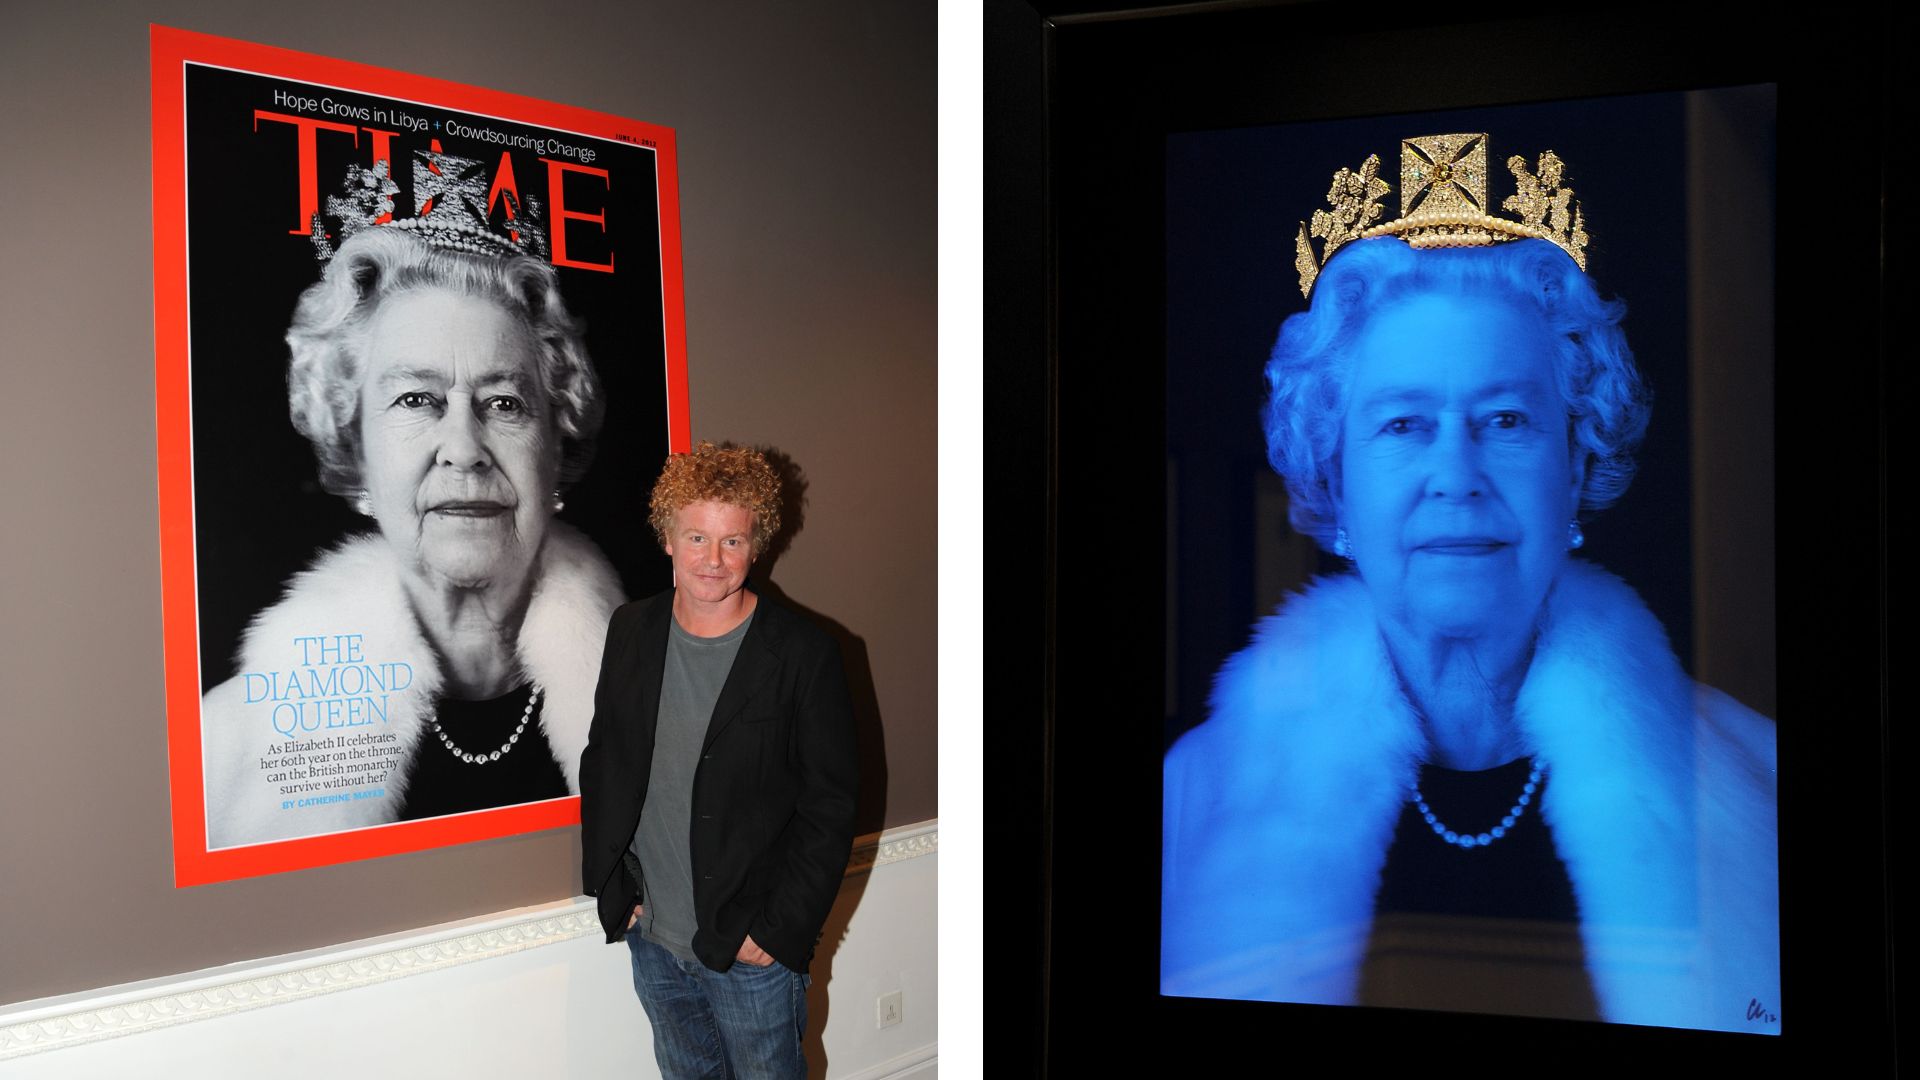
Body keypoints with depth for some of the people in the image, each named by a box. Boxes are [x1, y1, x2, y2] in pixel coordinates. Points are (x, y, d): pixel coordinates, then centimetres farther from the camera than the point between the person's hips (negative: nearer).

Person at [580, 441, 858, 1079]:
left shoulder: (804, 656, -12)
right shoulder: (631, 632, 2)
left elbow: (829, 807, -11)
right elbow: (601, 762, 11)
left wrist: (779, 930, -14)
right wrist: (609, 885, 4)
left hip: (753, 953, -4)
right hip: (650, 941, 4)